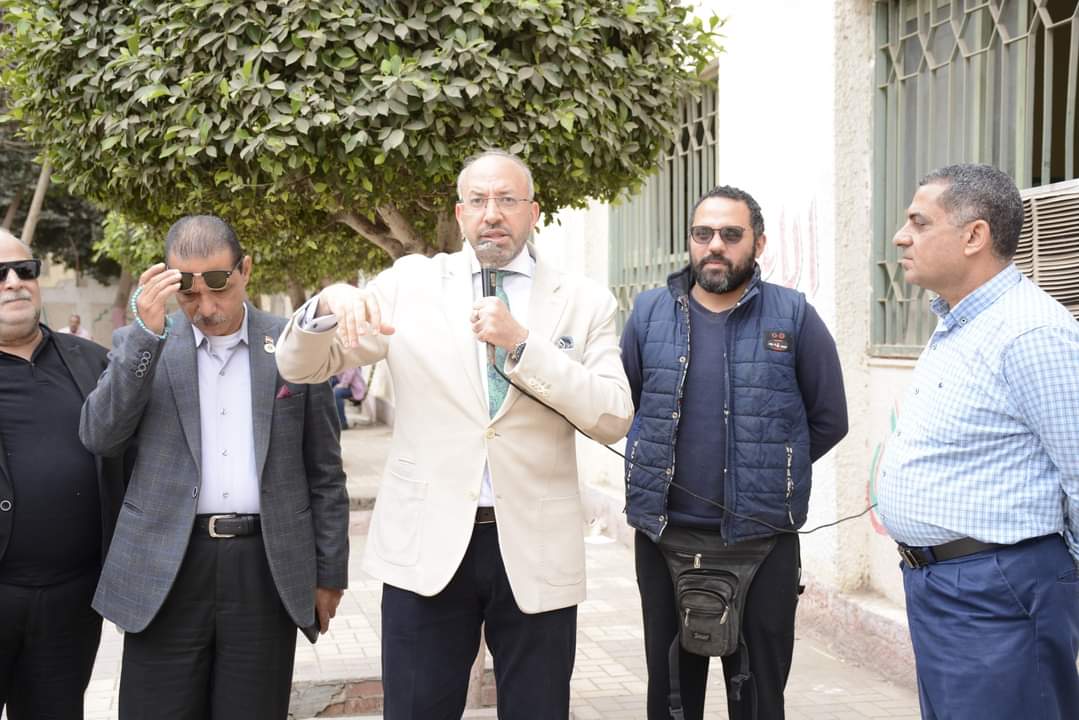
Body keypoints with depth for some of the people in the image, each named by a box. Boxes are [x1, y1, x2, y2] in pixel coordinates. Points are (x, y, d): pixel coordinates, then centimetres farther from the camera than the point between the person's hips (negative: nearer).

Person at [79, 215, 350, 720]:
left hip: (268, 567, 0)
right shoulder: (140, 344, 7)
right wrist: (147, 332, -15)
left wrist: (329, 573, 7)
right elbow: (99, 436, -8)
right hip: (168, 566, 0)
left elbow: (324, 471, 8)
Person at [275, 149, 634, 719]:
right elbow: (300, 367, 4)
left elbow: (614, 419, -5)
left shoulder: (585, 302, 4)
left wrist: (521, 345, -14)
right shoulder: (409, 283, 5)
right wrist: (329, 304, -19)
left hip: (536, 550, 0)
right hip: (428, 544, 0)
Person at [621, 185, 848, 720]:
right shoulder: (649, 313, 4)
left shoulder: (794, 317, -2)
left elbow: (828, 419, 2)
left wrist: (767, 468, 6)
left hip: (762, 540, -2)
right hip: (664, 537, 2)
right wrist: (659, 466, 10)